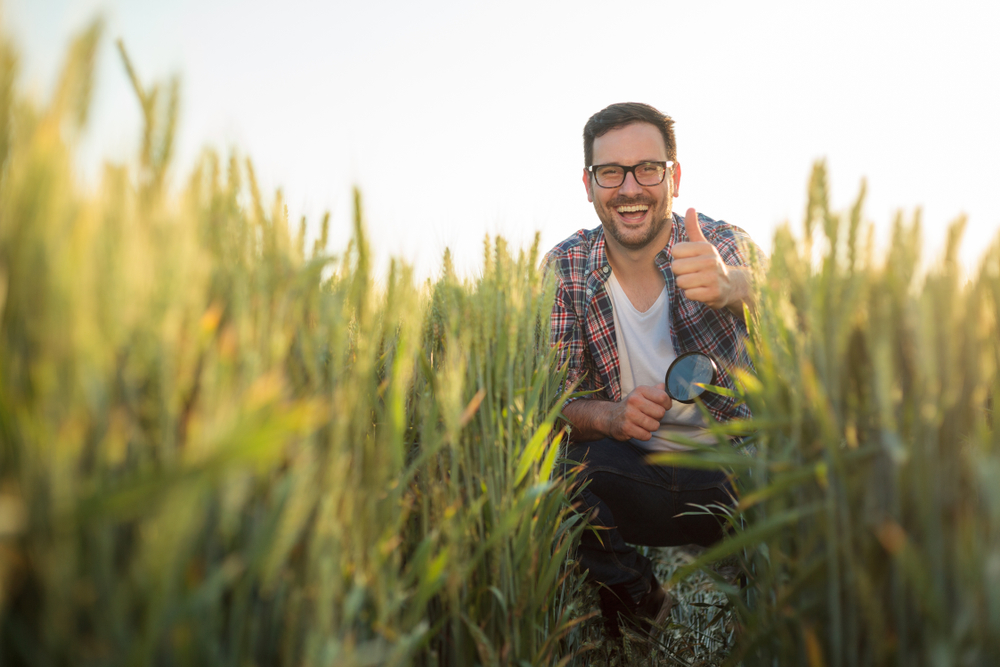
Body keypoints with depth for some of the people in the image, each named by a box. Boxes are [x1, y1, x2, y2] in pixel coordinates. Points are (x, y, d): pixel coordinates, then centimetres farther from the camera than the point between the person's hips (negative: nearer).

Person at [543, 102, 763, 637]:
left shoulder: (720, 246, -8)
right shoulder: (565, 270, -5)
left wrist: (730, 286, -56)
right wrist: (607, 416, -29)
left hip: (737, 462, 0)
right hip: (633, 468, 0)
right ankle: (642, 604, 1)